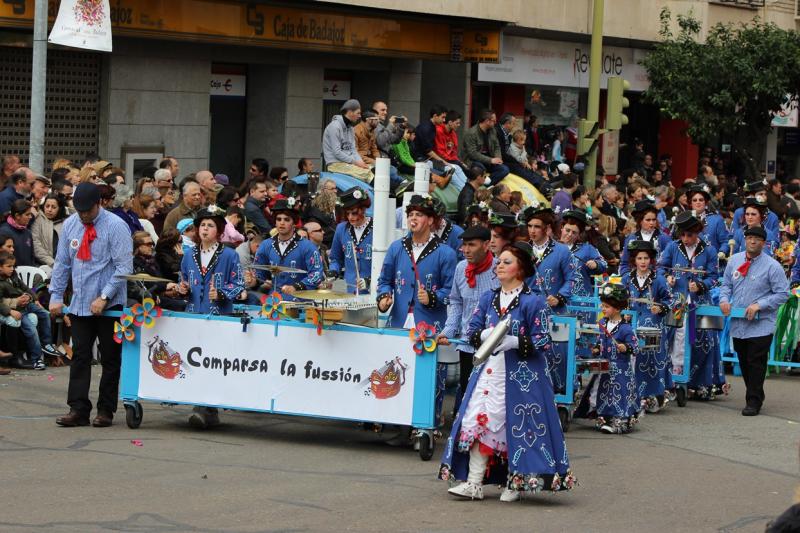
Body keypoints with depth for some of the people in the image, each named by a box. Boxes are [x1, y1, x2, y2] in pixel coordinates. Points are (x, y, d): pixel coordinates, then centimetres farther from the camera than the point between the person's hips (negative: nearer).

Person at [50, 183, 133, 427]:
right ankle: (78, 409, 1)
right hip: (79, 304, 4)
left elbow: (124, 267, -14)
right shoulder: (70, 225, 4)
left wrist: (103, 298, -18)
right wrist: (56, 296, 4)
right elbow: (62, 263, 11)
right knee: (80, 356, 0)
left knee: (110, 359, 4)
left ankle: (106, 410, 11)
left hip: (109, 305, -4)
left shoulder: (116, 226, -11)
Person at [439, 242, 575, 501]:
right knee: (479, 421, -4)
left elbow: (542, 341, -8)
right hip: (489, 370, 5)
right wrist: (486, 335, -12)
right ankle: (474, 483, -3)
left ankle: (516, 482, 12)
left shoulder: (533, 302, -5)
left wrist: (514, 341, -22)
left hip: (521, 374, -5)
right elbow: (472, 331, 11)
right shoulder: (488, 298, 12)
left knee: (517, 424, -1)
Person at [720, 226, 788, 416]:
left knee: (756, 363, -7)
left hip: (761, 326, -5)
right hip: (737, 325, 5)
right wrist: (724, 299, -4)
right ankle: (755, 397, 25)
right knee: (744, 363, 12)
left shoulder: (772, 266, -9)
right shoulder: (734, 261, 7)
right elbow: (726, 284, 17)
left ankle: (753, 402, -2)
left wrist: (759, 305, -18)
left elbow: (783, 293, -10)